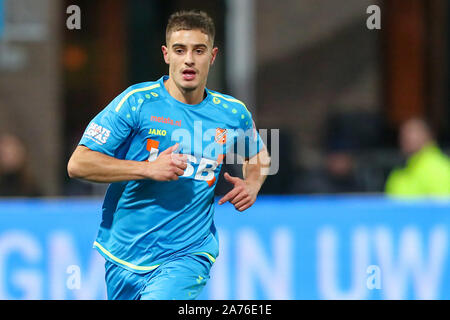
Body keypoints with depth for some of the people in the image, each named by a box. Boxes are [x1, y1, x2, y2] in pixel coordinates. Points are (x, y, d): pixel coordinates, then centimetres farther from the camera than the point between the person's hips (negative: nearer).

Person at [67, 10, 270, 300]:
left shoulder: (234, 113, 3)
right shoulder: (137, 102, -7)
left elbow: (259, 155, 27)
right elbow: (78, 164, -11)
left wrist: (252, 184, 4)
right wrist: (148, 169, -20)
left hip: (187, 256, 0)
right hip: (124, 255, 0)